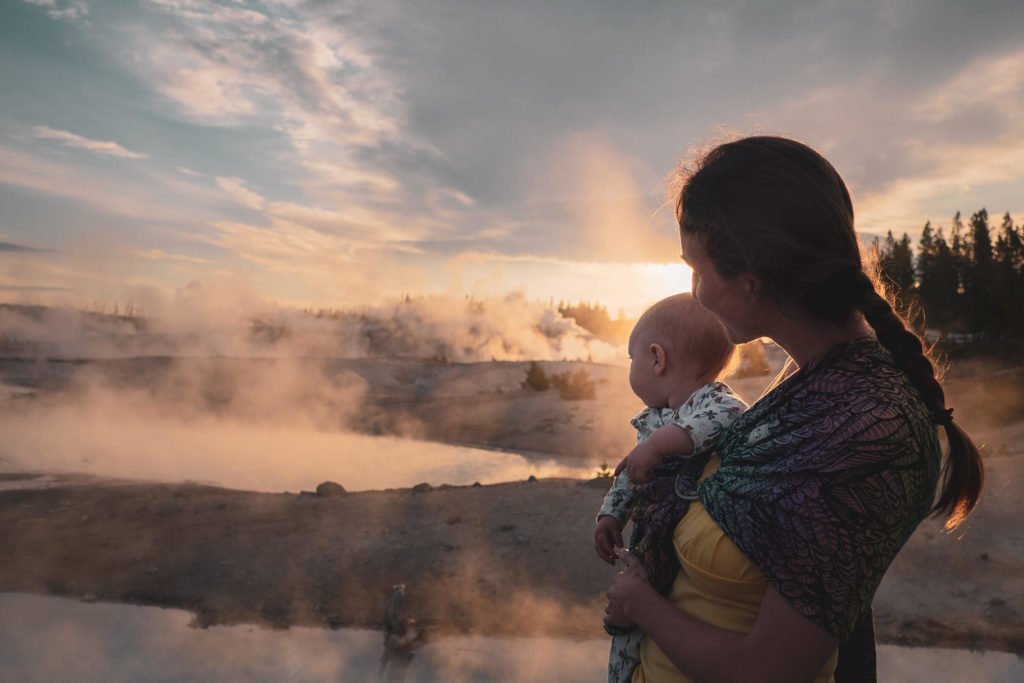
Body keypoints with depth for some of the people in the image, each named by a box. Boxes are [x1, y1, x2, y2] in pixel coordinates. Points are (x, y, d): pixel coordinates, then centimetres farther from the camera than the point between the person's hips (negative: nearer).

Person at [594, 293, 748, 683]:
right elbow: (629, 475, 16)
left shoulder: (715, 401, -19)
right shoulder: (651, 418, 7)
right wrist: (611, 515, 7)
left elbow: (727, 420, -43)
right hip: (651, 545, 8)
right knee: (629, 645, 19)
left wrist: (660, 442, -43)